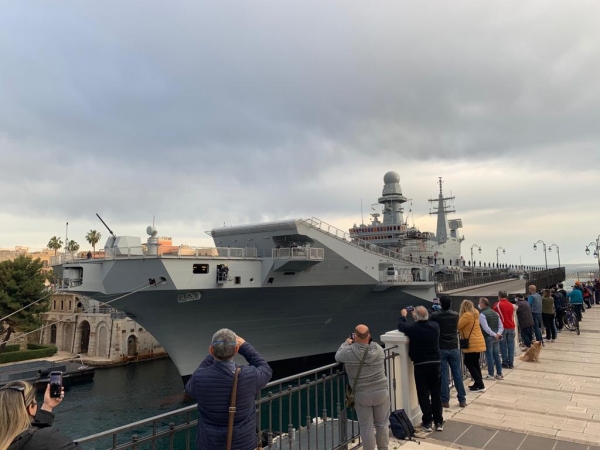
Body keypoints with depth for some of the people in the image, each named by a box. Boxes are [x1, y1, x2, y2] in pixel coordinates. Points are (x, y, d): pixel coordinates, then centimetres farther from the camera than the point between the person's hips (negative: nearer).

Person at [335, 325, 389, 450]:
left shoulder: (348, 352, -13)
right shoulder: (378, 349, -7)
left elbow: (338, 356, 8)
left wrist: (346, 343, 20)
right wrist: (369, 341, 23)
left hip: (361, 395, -2)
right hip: (381, 392, 2)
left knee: (366, 428, 9)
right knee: (382, 424, 18)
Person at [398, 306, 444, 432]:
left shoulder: (412, 328, -13)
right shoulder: (435, 326, -3)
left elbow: (400, 326, 7)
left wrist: (403, 316, 25)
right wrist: (419, 316, 33)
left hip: (420, 365, -4)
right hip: (435, 363, 4)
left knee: (423, 394, 5)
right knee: (436, 393, 12)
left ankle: (427, 422, 9)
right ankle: (439, 422, 18)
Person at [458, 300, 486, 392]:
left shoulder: (467, 315, -18)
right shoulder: (475, 314, 10)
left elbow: (457, 326, -16)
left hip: (472, 344, -9)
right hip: (478, 343, 9)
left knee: (469, 364, -1)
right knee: (475, 363, 16)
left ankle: (479, 385, 0)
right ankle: (478, 383, 21)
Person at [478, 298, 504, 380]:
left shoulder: (482, 315, -12)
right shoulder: (495, 313, 12)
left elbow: (486, 328, -20)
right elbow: (501, 326, 9)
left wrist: (494, 334, -12)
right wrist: (498, 333, -3)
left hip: (488, 337, -7)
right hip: (496, 337, 7)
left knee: (489, 356, 1)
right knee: (496, 355, 13)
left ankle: (491, 374, 7)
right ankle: (499, 374, 18)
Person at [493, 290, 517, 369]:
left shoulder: (497, 305, -5)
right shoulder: (511, 305, 10)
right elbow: (513, 316, 20)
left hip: (502, 327, -4)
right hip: (511, 327, 4)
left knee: (503, 346, 3)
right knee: (511, 345, 6)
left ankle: (505, 363, 5)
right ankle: (511, 363, 9)